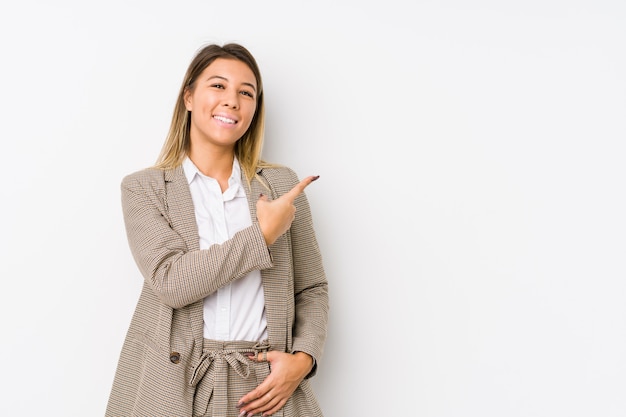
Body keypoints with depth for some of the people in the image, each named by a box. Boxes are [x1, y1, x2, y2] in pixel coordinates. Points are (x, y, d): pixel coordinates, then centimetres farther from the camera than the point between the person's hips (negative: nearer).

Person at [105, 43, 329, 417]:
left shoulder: (282, 185, 5)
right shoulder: (144, 188, 0)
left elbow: (312, 289, 8)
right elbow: (170, 281, -13)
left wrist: (303, 358, -8)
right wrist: (262, 235, -14)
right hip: (172, 385, -1)